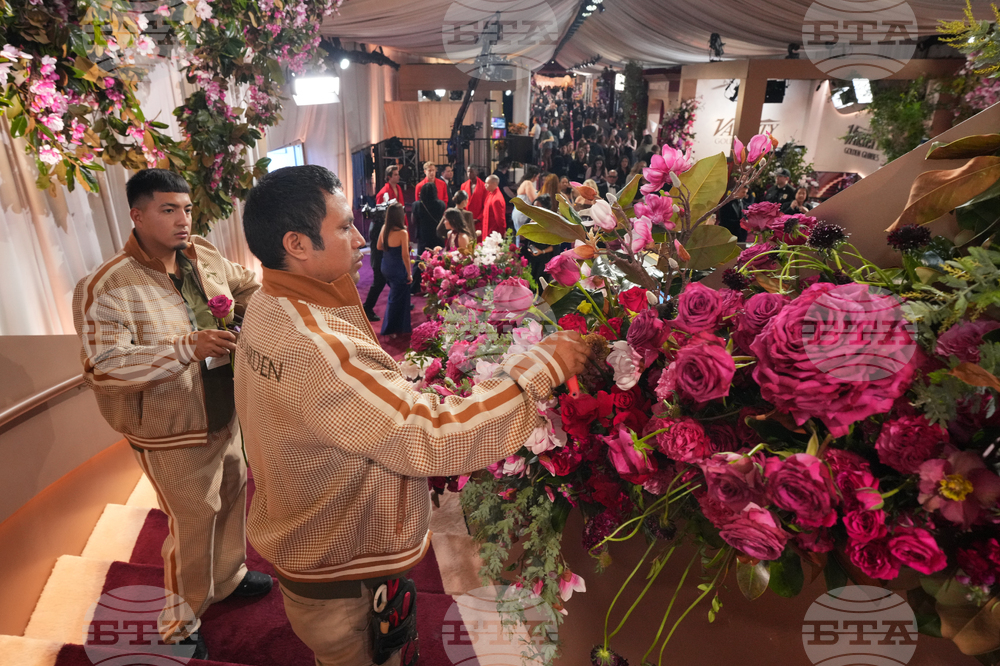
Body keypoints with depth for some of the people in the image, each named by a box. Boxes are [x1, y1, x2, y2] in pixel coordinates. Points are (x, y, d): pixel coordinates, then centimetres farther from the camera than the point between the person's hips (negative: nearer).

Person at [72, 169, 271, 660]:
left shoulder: (205, 257, -1)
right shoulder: (106, 288, -20)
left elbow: (245, 285, 17)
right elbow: (102, 365, -27)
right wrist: (187, 347, -36)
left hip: (225, 414, 7)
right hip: (175, 435, -6)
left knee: (232, 495, 23)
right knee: (192, 524, 8)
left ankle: (228, 577, 51)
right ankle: (178, 625, 35)